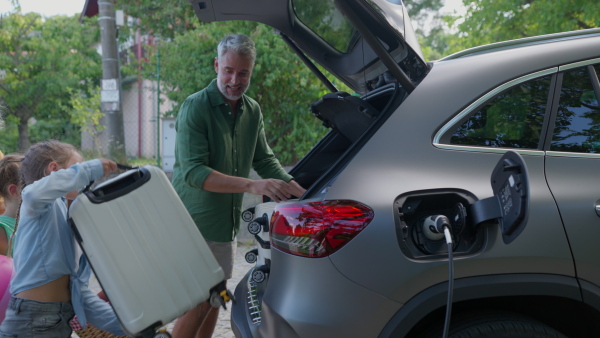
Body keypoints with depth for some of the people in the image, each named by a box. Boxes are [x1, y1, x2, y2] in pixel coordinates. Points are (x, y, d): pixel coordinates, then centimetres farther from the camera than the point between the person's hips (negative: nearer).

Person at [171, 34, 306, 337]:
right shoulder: (196, 107, -16)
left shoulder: (252, 111, 6)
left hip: (227, 224, 7)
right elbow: (193, 172, -25)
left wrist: (296, 189, -8)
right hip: (195, 224, -7)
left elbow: (265, 160, 10)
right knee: (198, 304, -6)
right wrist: (252, 186, -35)